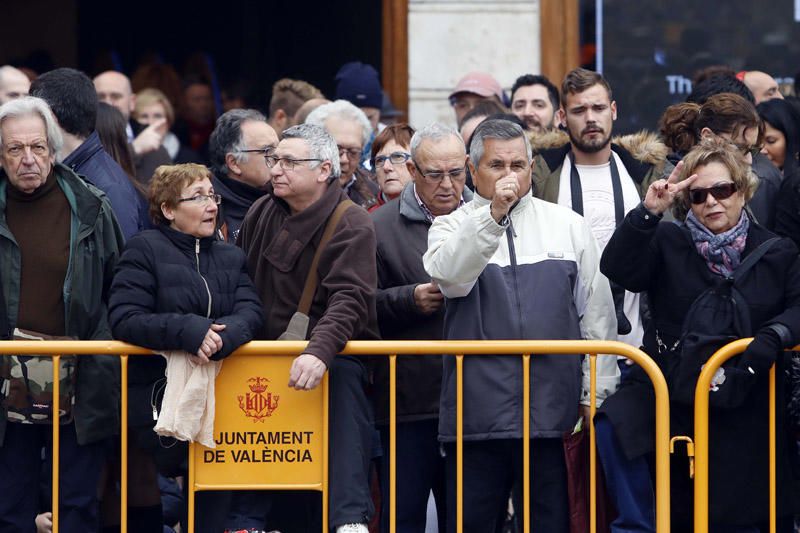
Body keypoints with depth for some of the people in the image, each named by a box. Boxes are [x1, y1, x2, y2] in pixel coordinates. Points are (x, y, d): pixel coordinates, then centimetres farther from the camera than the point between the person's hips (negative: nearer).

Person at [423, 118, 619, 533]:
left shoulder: (568, 227, 12)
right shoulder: (453, 229, 7)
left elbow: (597, 312, 11)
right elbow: (449, 276, -17)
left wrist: (596, 395, 5)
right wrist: (493, 214, -28)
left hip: (551, 404, 1)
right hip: (478, 407, -1)